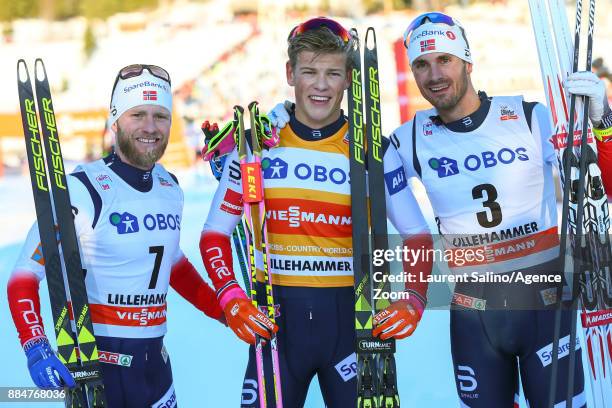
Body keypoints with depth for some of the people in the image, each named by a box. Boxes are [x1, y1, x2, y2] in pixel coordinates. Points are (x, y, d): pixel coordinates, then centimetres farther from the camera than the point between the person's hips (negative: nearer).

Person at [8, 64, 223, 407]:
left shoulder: (171, 188, 6)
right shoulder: (84, 191, -14)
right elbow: (24, 276, -14)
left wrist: (225, 311, 19)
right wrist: (37, 350, -27)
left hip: (154, 362, 6)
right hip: (92, 365, -6)